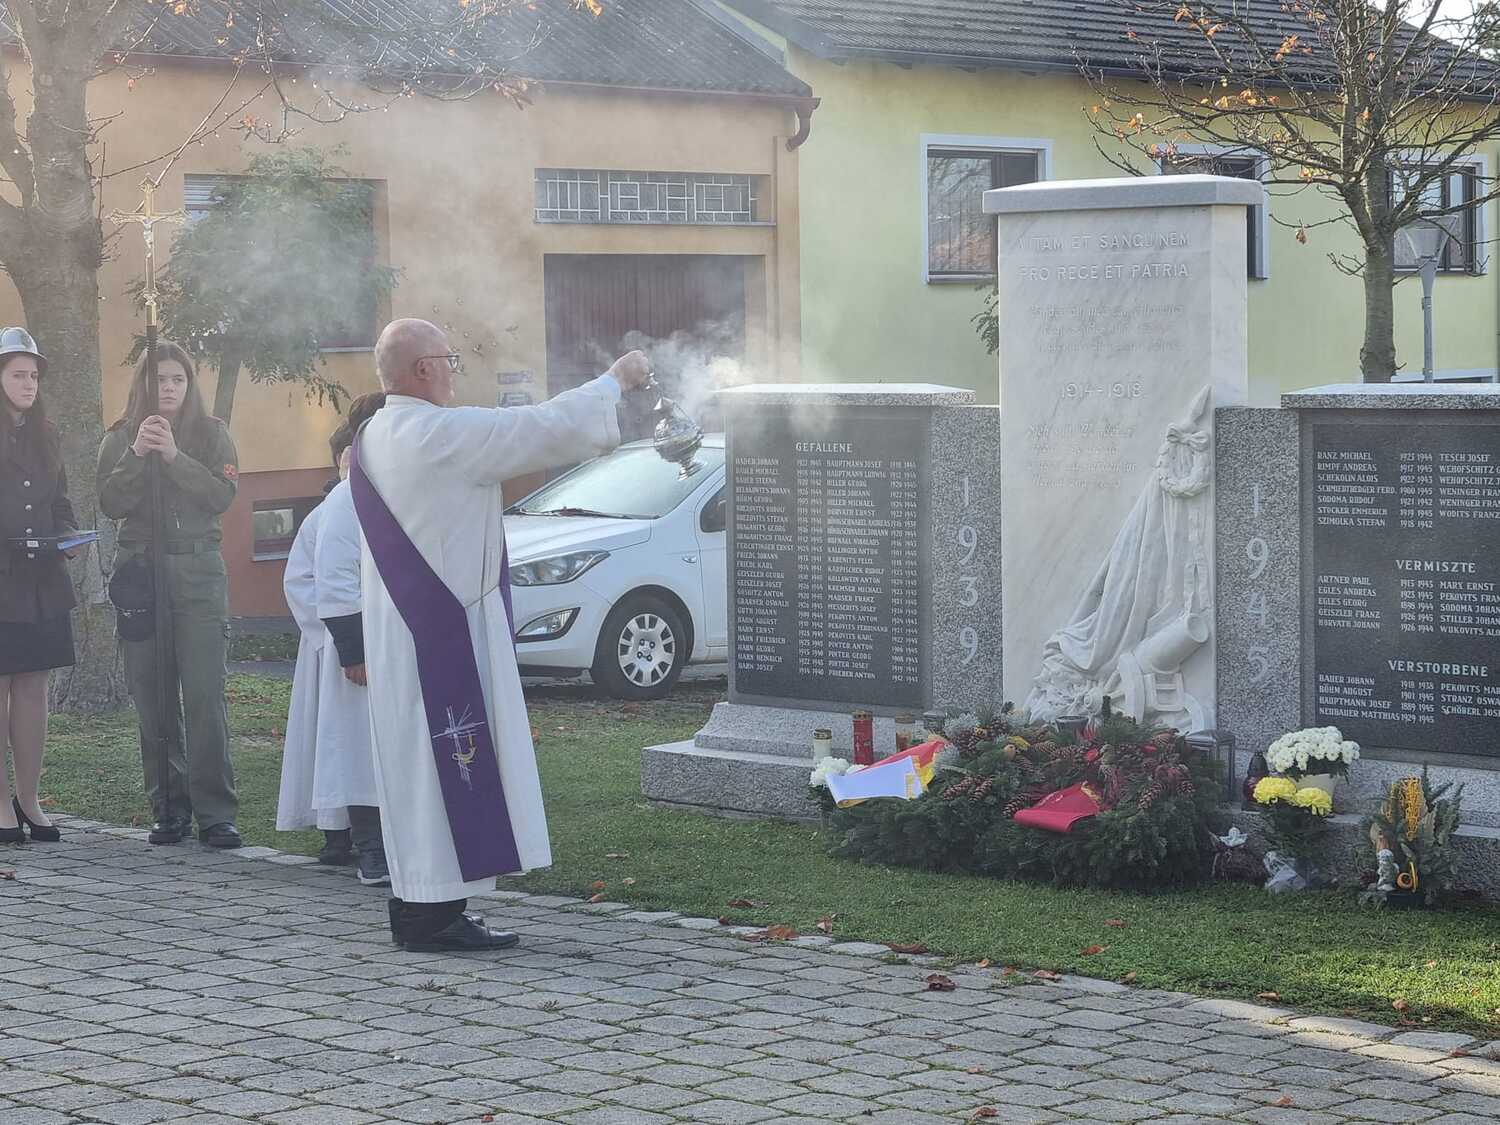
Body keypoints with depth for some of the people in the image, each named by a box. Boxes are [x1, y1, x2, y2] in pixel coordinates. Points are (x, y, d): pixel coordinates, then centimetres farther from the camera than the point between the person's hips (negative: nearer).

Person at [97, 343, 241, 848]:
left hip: (199, 572, -2)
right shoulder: (120, 438, 10)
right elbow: (110, 503, -2)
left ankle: (215, 813, -10)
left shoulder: (211, 434, 8)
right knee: (153, 697, 1)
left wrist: (174, 456, -16)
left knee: (204, 693, -10)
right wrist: (137, 456, -16)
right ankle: (169, 809, 9)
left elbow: (222, 495, -6)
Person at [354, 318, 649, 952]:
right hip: (447, 632, -9)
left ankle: (416, 909, 19)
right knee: (448, 758, -4)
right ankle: (437, 916, -2)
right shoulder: (444, 435, -18)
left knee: (415, 758, 13)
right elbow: (547, 429, -14)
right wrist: (617, 380, 1)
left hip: (397, 631, 9)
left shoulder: (373, 441, 10)